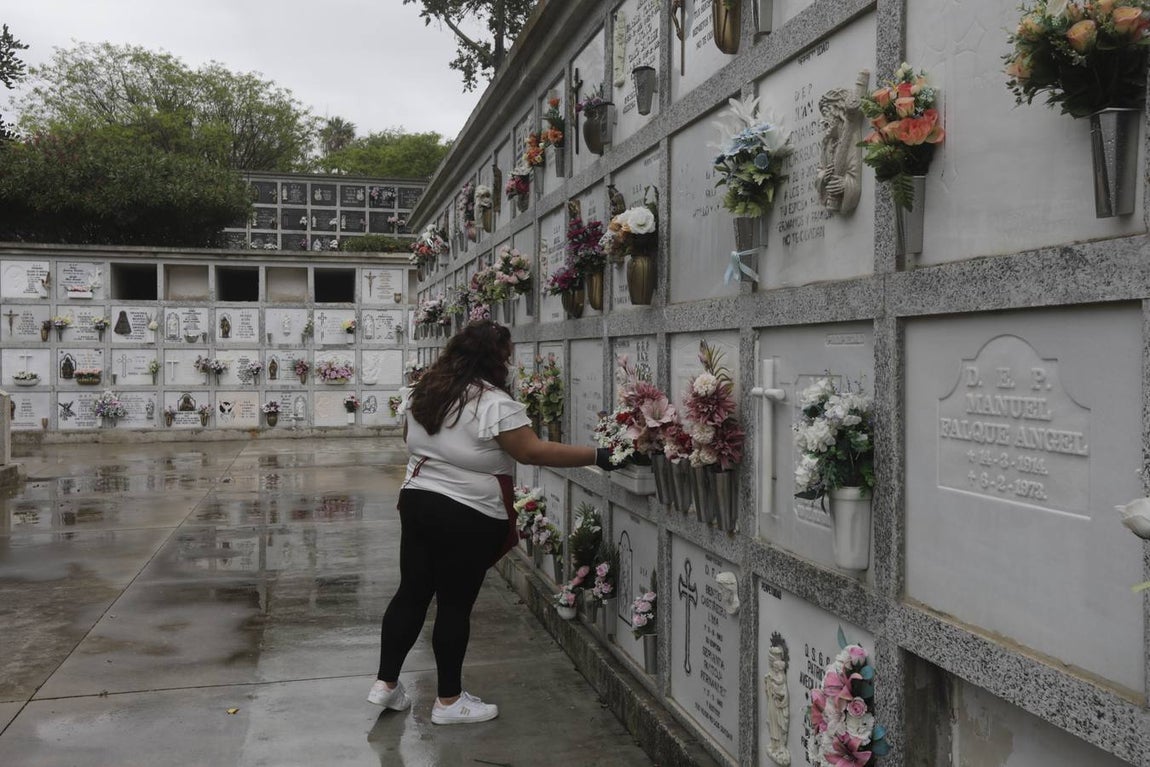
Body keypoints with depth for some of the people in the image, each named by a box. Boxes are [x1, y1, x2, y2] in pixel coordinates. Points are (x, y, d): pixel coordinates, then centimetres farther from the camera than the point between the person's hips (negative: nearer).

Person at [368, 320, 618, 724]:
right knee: (455, 604, 3)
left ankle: (386, 683, 24)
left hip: (416, 501, 7)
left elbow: (409, 437, 21)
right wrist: (597, 456, -16)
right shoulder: (494, 403, -17)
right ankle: (449, 701, 15)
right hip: (467, 518, -7)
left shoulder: (425, 391, 7)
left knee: (411, 593, 15)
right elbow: (534, 451, -20)